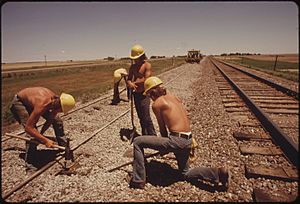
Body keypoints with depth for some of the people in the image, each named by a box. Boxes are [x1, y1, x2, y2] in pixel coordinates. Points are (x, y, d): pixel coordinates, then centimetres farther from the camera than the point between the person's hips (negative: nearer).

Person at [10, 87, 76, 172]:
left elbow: (49, 121, -7)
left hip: (32, 100, 7)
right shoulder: (42, 105, -43)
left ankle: (64, 146, 20)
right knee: (32, 132, -21)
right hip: (19, 102, -6)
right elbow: (28, 127, -39)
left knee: (56, 120, 2)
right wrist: (45, 140, -40)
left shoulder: (56, 100, -23)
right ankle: (29, 163, -6)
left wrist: (40, 134, -13)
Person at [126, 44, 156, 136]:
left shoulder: (147, 65, -9)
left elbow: (146, 79, -19)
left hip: (144, 94, -7)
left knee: (146, 117, -8)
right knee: (141, 117, 14)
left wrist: (134, 83, -11)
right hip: (136, 94, 7)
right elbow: (129, 79, 9)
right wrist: (130, 83, -15)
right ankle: (145, 135, 26)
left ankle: (153, 136, 4)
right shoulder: (133, 66, 11)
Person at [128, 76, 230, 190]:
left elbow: (162, 128, 0)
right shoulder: (174, 97, 17)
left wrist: (164, 147, 17)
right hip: (188, 141, 8)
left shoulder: (156, 104, -5)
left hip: (177, 141, -8)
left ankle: (138, 180, 7)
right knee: (186, 173, 29)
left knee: (137, 142, 3)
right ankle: (218, 173, 12)